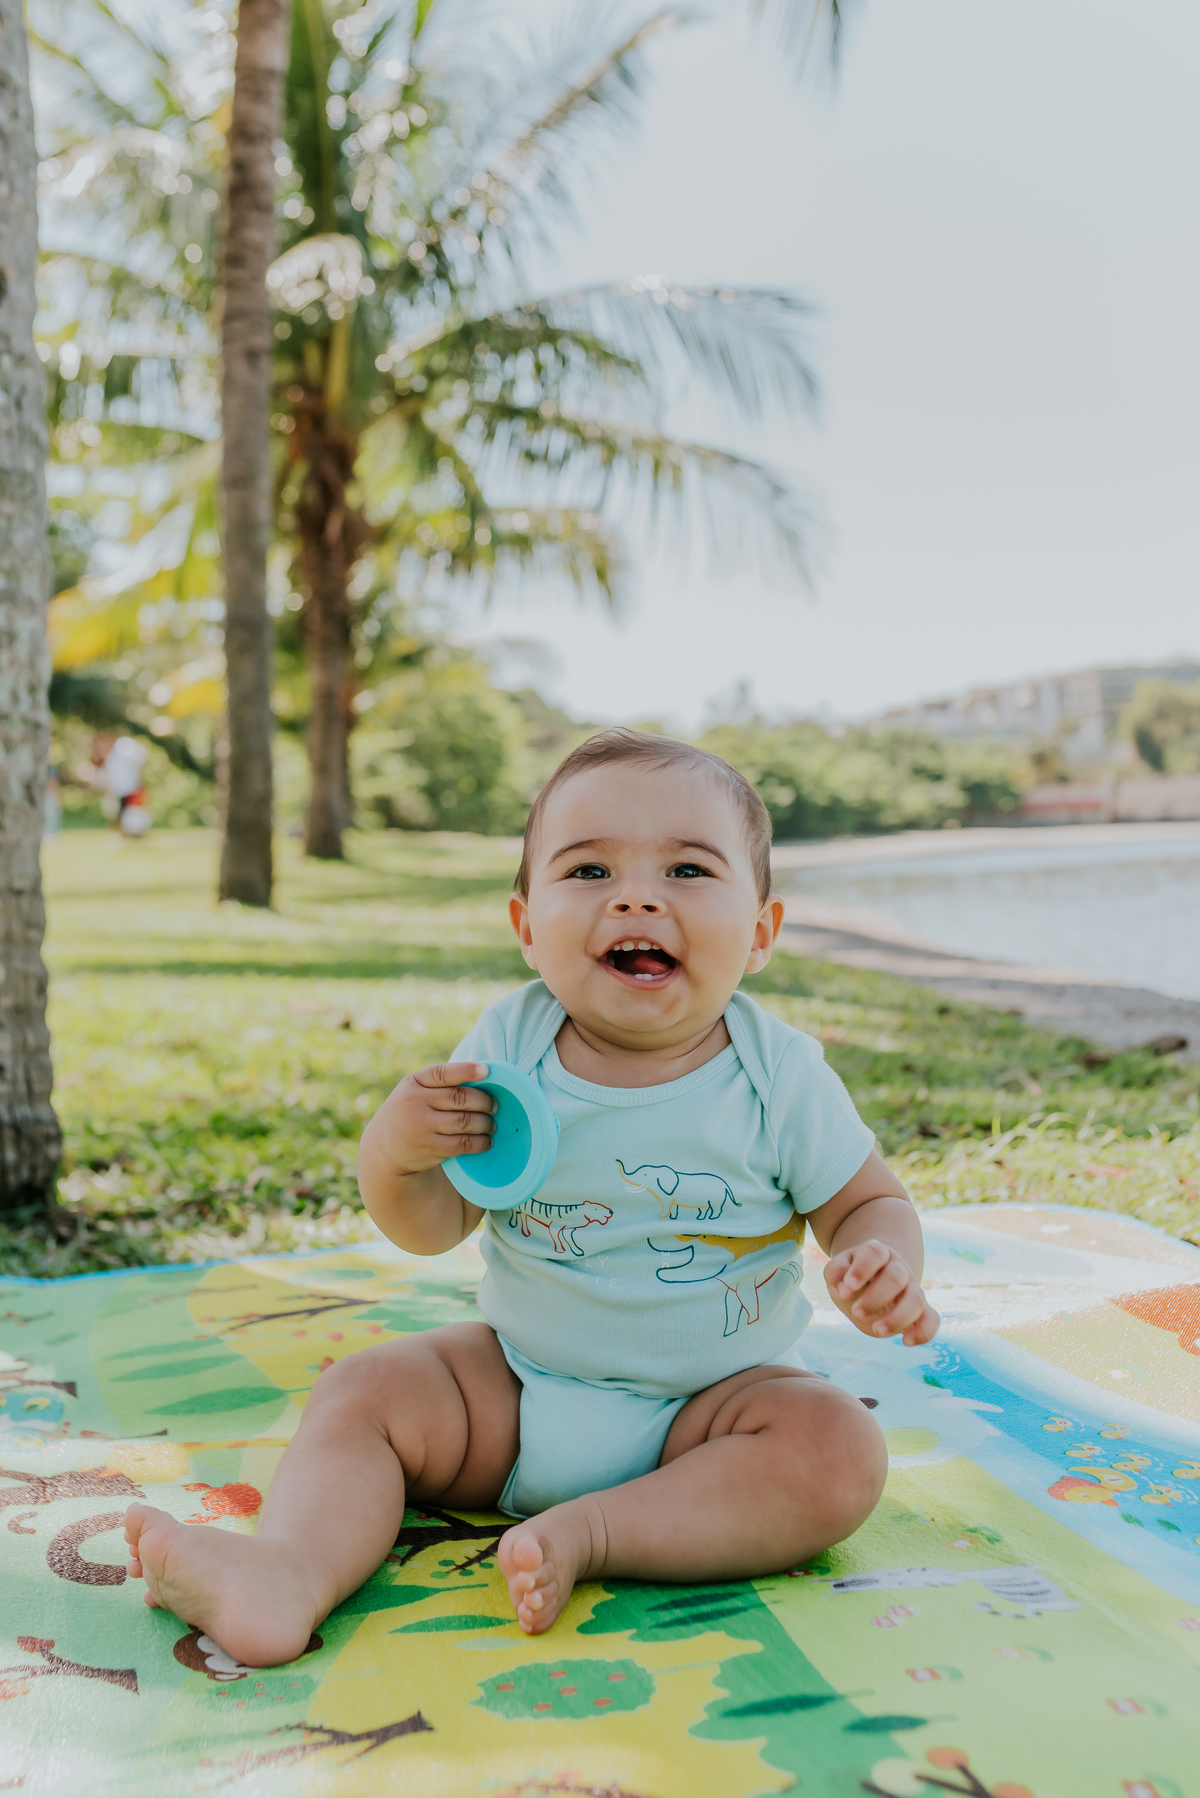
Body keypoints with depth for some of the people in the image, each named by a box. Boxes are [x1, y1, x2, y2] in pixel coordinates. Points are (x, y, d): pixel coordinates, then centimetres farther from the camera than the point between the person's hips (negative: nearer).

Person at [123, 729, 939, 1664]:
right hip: (515, 1384, 3)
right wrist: (395, 1154, -24)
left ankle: (591, 1533, -27)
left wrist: (886, 1268, -25)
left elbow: (870, 1202, -2)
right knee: (362, 1392, -11)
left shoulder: (780, 1077, -15)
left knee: (840, 1451, -26)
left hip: (710, 1401, -2)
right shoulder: (507, 1047, -9)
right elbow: (436, 1225, -2)